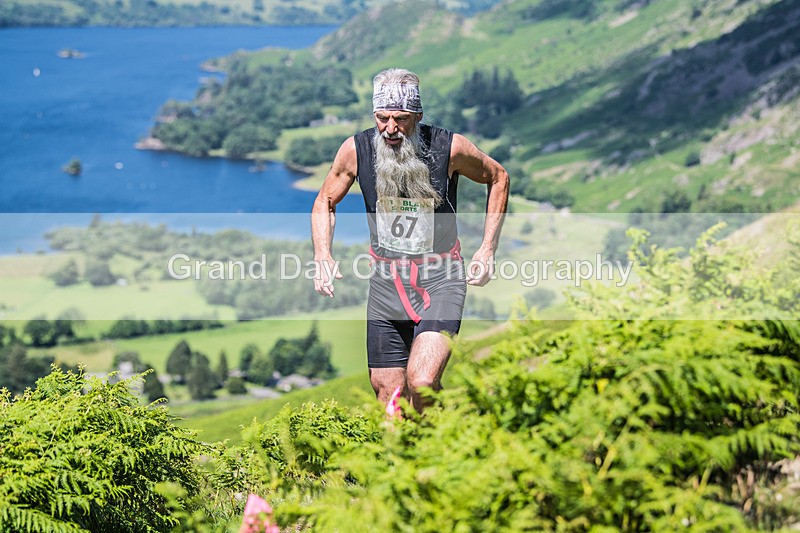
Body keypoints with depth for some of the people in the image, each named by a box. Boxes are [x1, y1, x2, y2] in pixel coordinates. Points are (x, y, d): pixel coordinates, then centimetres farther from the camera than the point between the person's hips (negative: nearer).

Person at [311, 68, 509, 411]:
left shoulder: (450, 148, -13)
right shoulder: (356, 150, -7)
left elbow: (498, 178, 7)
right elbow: (325, 202, 11)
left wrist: (487, 250, 2)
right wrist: (322, 257, -4)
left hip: (440, 279, -3)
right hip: (386, 282, 3)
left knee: (421, 383, -20)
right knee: (387, 393, 5)